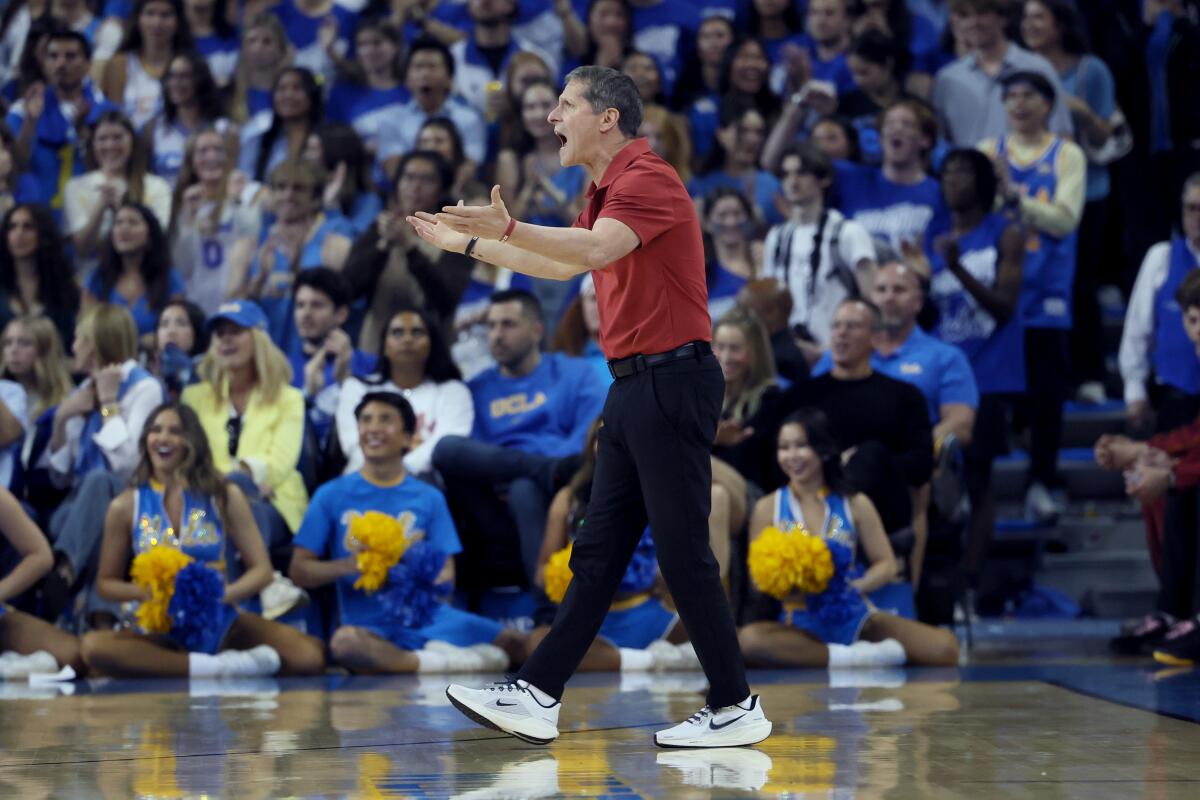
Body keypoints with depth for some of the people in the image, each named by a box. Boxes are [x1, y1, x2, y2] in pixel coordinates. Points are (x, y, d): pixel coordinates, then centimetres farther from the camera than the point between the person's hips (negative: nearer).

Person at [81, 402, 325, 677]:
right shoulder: (125, 507, 3)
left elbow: (261, 569, 3)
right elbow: (106, 583, 9)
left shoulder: (224, 496, 3)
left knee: (310, 657, -26)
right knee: (94, 645, -35)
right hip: (161, 631, 0)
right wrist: (142, 591, -14)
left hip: (221, 624, 0)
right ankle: (219, 667, -32)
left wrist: (223, 594, -18)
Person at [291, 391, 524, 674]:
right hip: (369, 626, -1)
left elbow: (446, 575, 6)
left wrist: (432, 579, -17)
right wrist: (348, 566, -15)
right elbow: (300, 570, 3)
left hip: (429, 618, 1)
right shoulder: (332, 496, 6)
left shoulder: (429, 498, 10)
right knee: (345, 642, -39)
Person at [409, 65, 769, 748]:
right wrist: (466, 243, 40)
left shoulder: (648, 178, -13)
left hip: (671, 381, -10)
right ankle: (539, 697, 11)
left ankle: (737, 709, 0)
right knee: (599, 551, 10)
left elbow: (597, 248, -33)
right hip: (633, 386, 10)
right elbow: (563, 265, 37)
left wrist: (509, 228, -45)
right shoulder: (607, 192, 19)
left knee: (683, 552, -7)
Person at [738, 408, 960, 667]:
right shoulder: (768, 508, 3)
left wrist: (855, 586, -18)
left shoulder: (855, 504, 5)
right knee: (748, 640, -37)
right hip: (800, 624, -1)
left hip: (855, 617, 1)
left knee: (944, 648, -21)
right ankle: (854, 657, -30)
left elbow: (886, 565, 3)